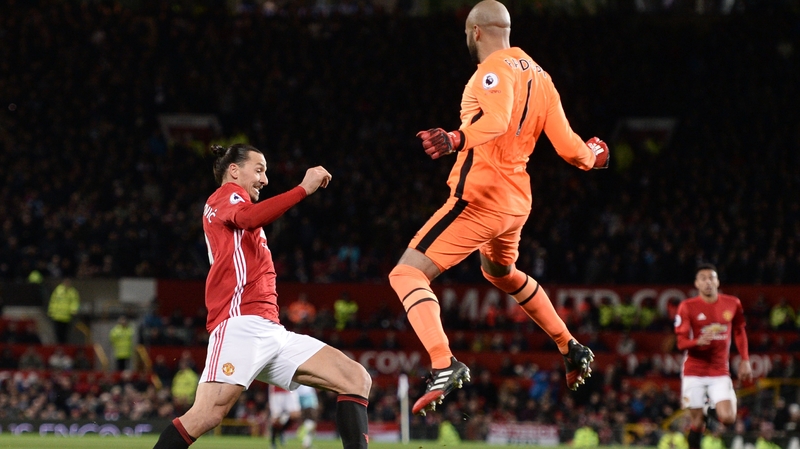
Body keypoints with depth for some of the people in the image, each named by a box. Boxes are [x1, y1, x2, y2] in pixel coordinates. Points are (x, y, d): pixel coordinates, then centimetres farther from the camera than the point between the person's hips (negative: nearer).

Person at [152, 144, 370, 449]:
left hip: (271, 332, 9)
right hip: (241, 322, -9)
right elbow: (249, 217, -18)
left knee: (357, 379, -2)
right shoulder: (226, 195, 8)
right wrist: (304, 188, -17)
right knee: (206, 416, -24)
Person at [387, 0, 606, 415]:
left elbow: (496, 119, -32)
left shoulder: (494, 69, -11)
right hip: (517, 200, 9)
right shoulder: (538, 76, 12)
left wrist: (456, 140, -44)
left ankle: (443, 365, -30)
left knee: (407, 274, -10)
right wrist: (591, 157, 31)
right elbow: (568, 146, 11)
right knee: (501, 272, 37)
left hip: (480, 196, -9)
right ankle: (572, 349, 42)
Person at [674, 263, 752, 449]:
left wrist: (745, 360, 10)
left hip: (720, 372, 2)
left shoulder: (732, 304, 2)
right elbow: (681, 342, -8)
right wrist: (699, 341, -29)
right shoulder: (687, 307, -6)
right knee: (697, 423, -3)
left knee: (728, 418, -14)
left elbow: (739, 332, 17)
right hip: (694, 372, -2)